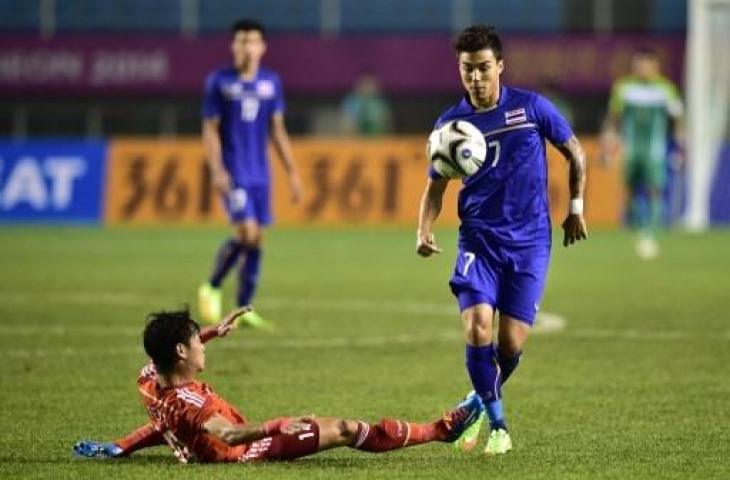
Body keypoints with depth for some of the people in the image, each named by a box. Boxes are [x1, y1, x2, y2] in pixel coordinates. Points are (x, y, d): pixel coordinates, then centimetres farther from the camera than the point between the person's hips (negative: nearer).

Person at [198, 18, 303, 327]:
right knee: (246, 232, -18)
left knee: (256, 241, 4)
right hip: (234, 172, -5)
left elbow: (277, 131, 14)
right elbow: (210, 129, -3)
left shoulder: (271, 83, 8)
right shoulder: (219, 82, -3)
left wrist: (292, 172, 10)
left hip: (260, 173, 5)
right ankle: (212, 288, 3)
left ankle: (243, 309, 12)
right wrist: (217, 170, -14)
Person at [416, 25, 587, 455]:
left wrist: (576, 207, 9)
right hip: (479, 240, 1)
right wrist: (424, 230, -10)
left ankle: (482, 406, 26)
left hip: (529, 242, -1)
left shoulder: (532, 107, -3)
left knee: (512, 344, -5)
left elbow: (575, 153, 10)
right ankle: (497, 424, -1)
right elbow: (436, 186, 8)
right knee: (478, 328, -19)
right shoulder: (451, 123, 0)